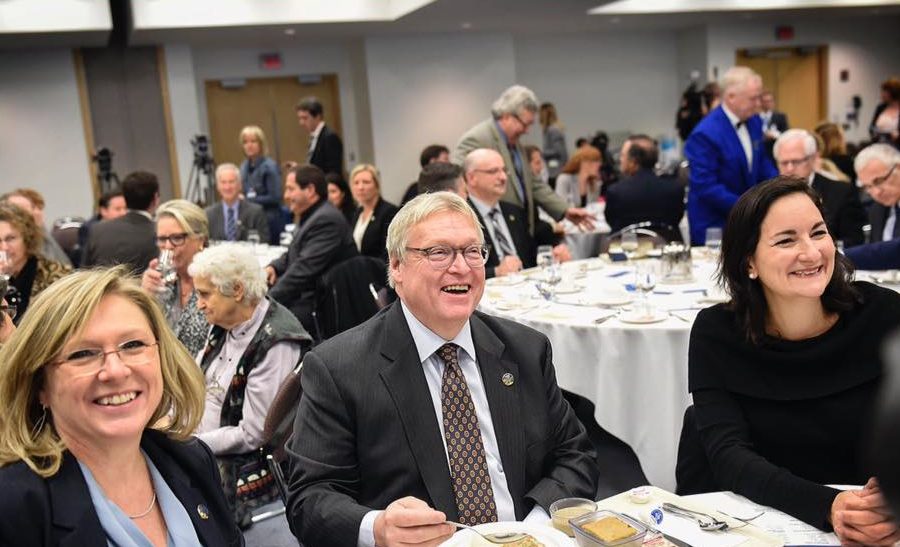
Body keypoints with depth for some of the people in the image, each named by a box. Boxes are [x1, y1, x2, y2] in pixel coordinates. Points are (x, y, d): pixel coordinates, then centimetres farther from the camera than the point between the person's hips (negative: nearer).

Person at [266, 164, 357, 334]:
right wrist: (273, 267, 2)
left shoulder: (327, 220, -19)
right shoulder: (310, 216, 14)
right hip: (305, 295, 10)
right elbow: (293, 254, 25)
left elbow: (305, 269, -25)